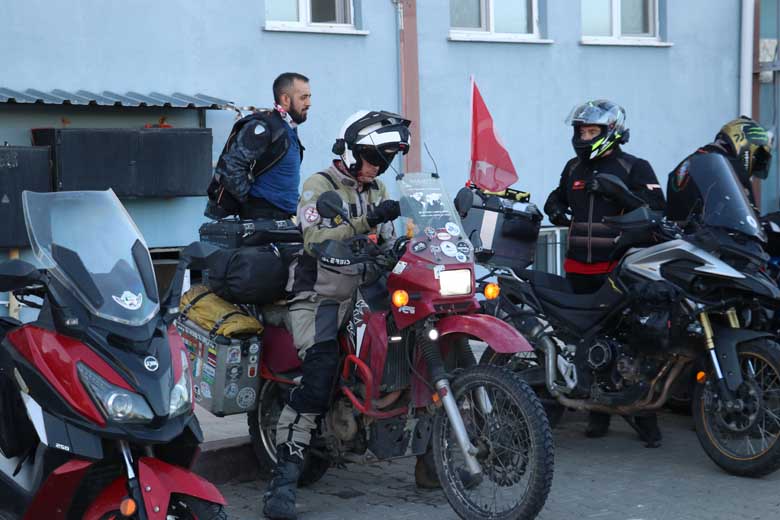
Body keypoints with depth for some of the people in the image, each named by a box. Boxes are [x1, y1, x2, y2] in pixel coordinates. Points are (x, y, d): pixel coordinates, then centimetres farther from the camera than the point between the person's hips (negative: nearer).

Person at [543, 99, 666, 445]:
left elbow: (655, 206, -12)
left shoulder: (634, 168, 0)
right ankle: (598, 411, 15)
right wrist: (555, 207, 11)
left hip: (620, 269, -5)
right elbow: (559, 194, 34)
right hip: (580, 270, 5)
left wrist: (613, 191, -21)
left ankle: (645, 415, 0)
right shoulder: (574, 168, 17)